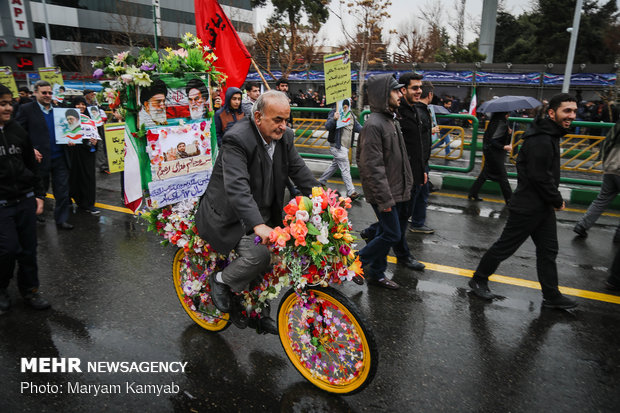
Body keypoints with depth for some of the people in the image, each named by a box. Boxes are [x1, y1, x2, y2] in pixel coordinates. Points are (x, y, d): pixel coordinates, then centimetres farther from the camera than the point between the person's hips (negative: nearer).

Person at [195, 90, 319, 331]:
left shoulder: (284, 137, -2)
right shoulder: (236, 139, -25)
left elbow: (299, 170, 2)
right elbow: (237, 187, -36)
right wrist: (258, 225, -47)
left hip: (263, 215, 7)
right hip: (229, 217, -7)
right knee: (258, 255, -26)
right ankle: (221, 281, 4)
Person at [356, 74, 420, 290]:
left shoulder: (391, 119, 12)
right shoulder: (373, 125, -20)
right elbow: (373, 167, -24)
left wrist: (406, 183, 20)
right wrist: (384, 198, -23)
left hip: (398, 190, 9)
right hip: (384, 192, -9)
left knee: (397, 226, 22)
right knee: (392, 234, -5)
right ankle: (358, 263, 9)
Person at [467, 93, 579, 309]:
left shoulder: (550, 135, 11)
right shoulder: (541, 140, -21)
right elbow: (540, 178, -24)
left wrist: (554, 199, 9)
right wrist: (557, 201, -11)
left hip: (543, 206, 10)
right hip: (528, 207, -10)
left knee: (548, 250, 16)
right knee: (505, 246, 3)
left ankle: (552, 296, 28)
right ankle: (478, 280, 20)